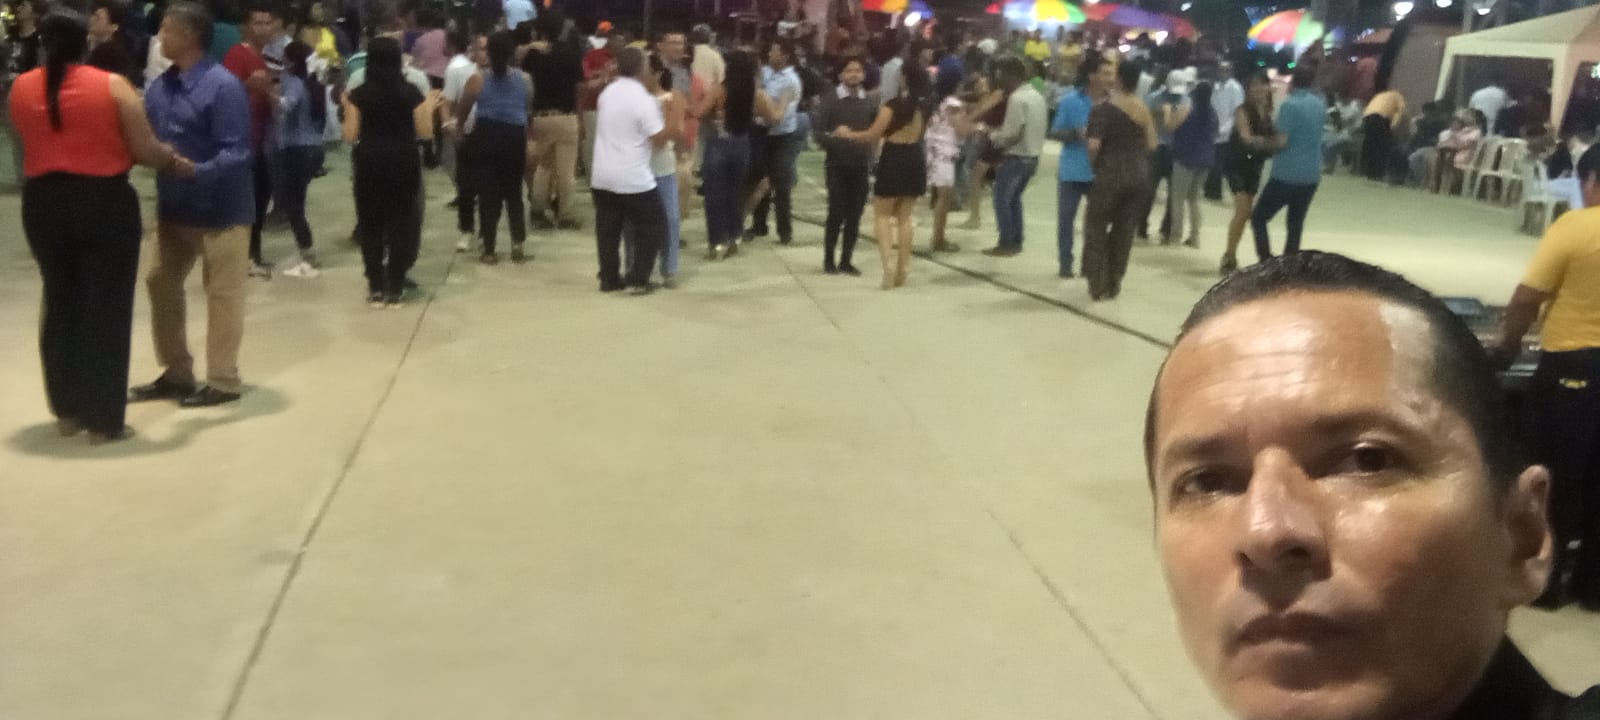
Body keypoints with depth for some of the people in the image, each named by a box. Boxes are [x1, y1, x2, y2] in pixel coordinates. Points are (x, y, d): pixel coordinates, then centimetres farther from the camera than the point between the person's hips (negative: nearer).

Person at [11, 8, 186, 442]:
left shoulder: (21, 88, 1)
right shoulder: (113, 86, -10)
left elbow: (35, 141, 11)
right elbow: (146, 151, -10)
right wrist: (182, 165, 8)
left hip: (43, 204, 4)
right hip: (105, 203, -4)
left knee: (60, 302, 17)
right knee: (106, 309, 3)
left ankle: (67, 411, 25)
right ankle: (104, 420, 7)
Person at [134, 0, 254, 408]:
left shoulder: (223, 87, -18)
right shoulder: (159, 87, 4)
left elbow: (237, 153, -22)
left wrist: (195, 171, -34)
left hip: (221, 209, -8)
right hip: (173, 207, 8)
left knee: (222, 294, 3)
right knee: (161, 284, 15)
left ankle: (223, 381, 16)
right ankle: (176, 373, 30)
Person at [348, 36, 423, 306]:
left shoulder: (359, 94, -5)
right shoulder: (411, 92, -4)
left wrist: (346, 107, 11)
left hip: (369, 163, 0)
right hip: (404, 162, 0)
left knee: (371, 225, 9)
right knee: (401, 223, 7)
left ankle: (376, 288, 11)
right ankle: (395, 289, 7)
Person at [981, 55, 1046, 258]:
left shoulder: (1017, 98, -19)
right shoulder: (1037, 96, 10)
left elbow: (1012, 133, -23)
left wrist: (993, 135, -4)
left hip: (1016, 157, -9)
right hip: (1032, 156, 9)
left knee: (1002, 200, 1)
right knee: (1014, 199, 19)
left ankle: (1006, 244, 2)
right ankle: (1016, 242, 21)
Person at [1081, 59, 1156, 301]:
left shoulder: (1103, 109, -11)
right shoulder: (1145, 109, 4)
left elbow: (1094, 145, -19)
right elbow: (1152, 144, 6)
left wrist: (1093, 165, -2)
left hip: (1110, 175, -5)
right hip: (1138, 175, 5)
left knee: (1096, 228, 7)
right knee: (1125, 230, 12)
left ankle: (1097, 284, 6)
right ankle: (1113, 284, 17)